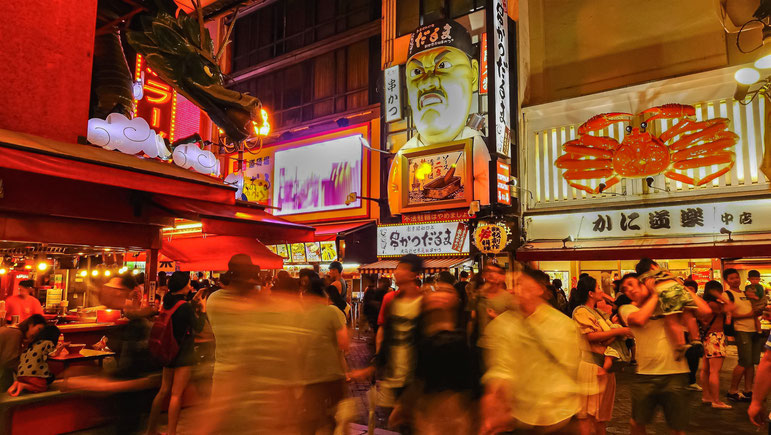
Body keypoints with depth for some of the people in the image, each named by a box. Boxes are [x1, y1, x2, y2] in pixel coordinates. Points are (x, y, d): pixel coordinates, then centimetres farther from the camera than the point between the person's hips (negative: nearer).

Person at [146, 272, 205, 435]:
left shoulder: (167, 302, 3)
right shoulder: (185, 306, -20)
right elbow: (198, 327, -10)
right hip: (183, 354, -8)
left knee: (164, 391, 17)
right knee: (176, 394, -2)